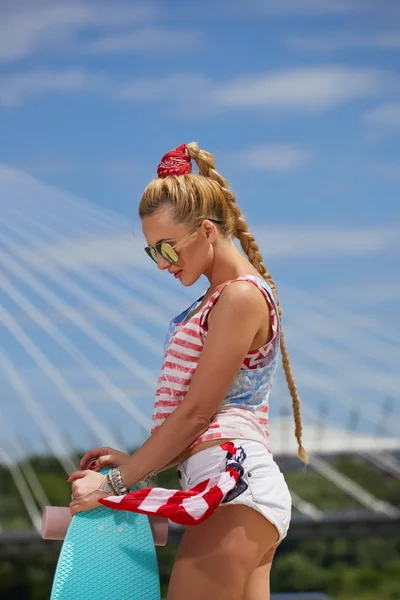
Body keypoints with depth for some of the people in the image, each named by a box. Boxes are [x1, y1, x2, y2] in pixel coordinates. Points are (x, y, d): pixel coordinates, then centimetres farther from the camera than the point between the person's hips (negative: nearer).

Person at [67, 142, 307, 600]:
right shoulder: (221, 300, 21)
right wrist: (134, 464, 10)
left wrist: (116, 481, -9)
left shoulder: (241, 296, -8)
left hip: (231, 481, -10)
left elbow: (196, 411, -12)